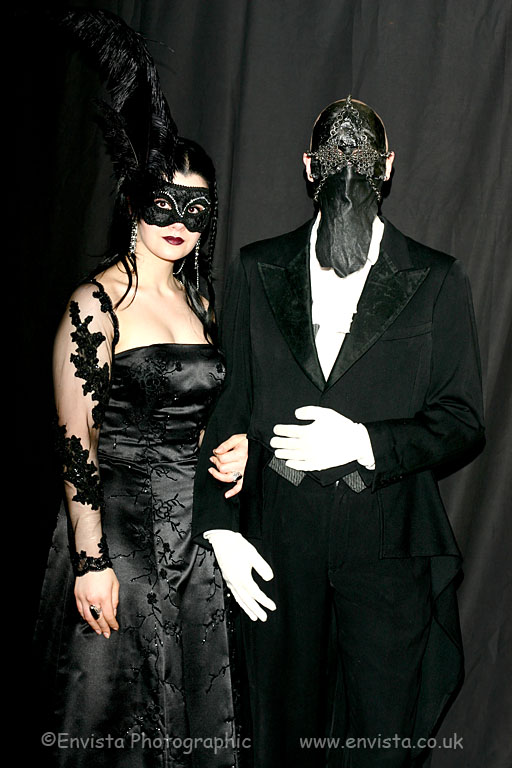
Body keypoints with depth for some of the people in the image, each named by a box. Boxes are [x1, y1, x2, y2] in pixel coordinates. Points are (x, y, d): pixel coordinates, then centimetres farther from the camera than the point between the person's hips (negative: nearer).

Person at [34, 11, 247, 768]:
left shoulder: (201, 300, 8)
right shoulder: (96, 304, -12)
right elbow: (77, 442, -13)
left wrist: (234, 443, -4)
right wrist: (90, 560, -15)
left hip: (196, 526, 6)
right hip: (119, 527, -6)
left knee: (193, 701, 19)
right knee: (115, 706, 11)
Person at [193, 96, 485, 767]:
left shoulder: (436, 281, 1)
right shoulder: (259, 270, 6)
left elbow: (463, 423, 0)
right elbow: (229, 405, 5)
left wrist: (363, 441, -16)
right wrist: (221, 527, -2)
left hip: (387, 540, -1)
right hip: (278, 538, 2)